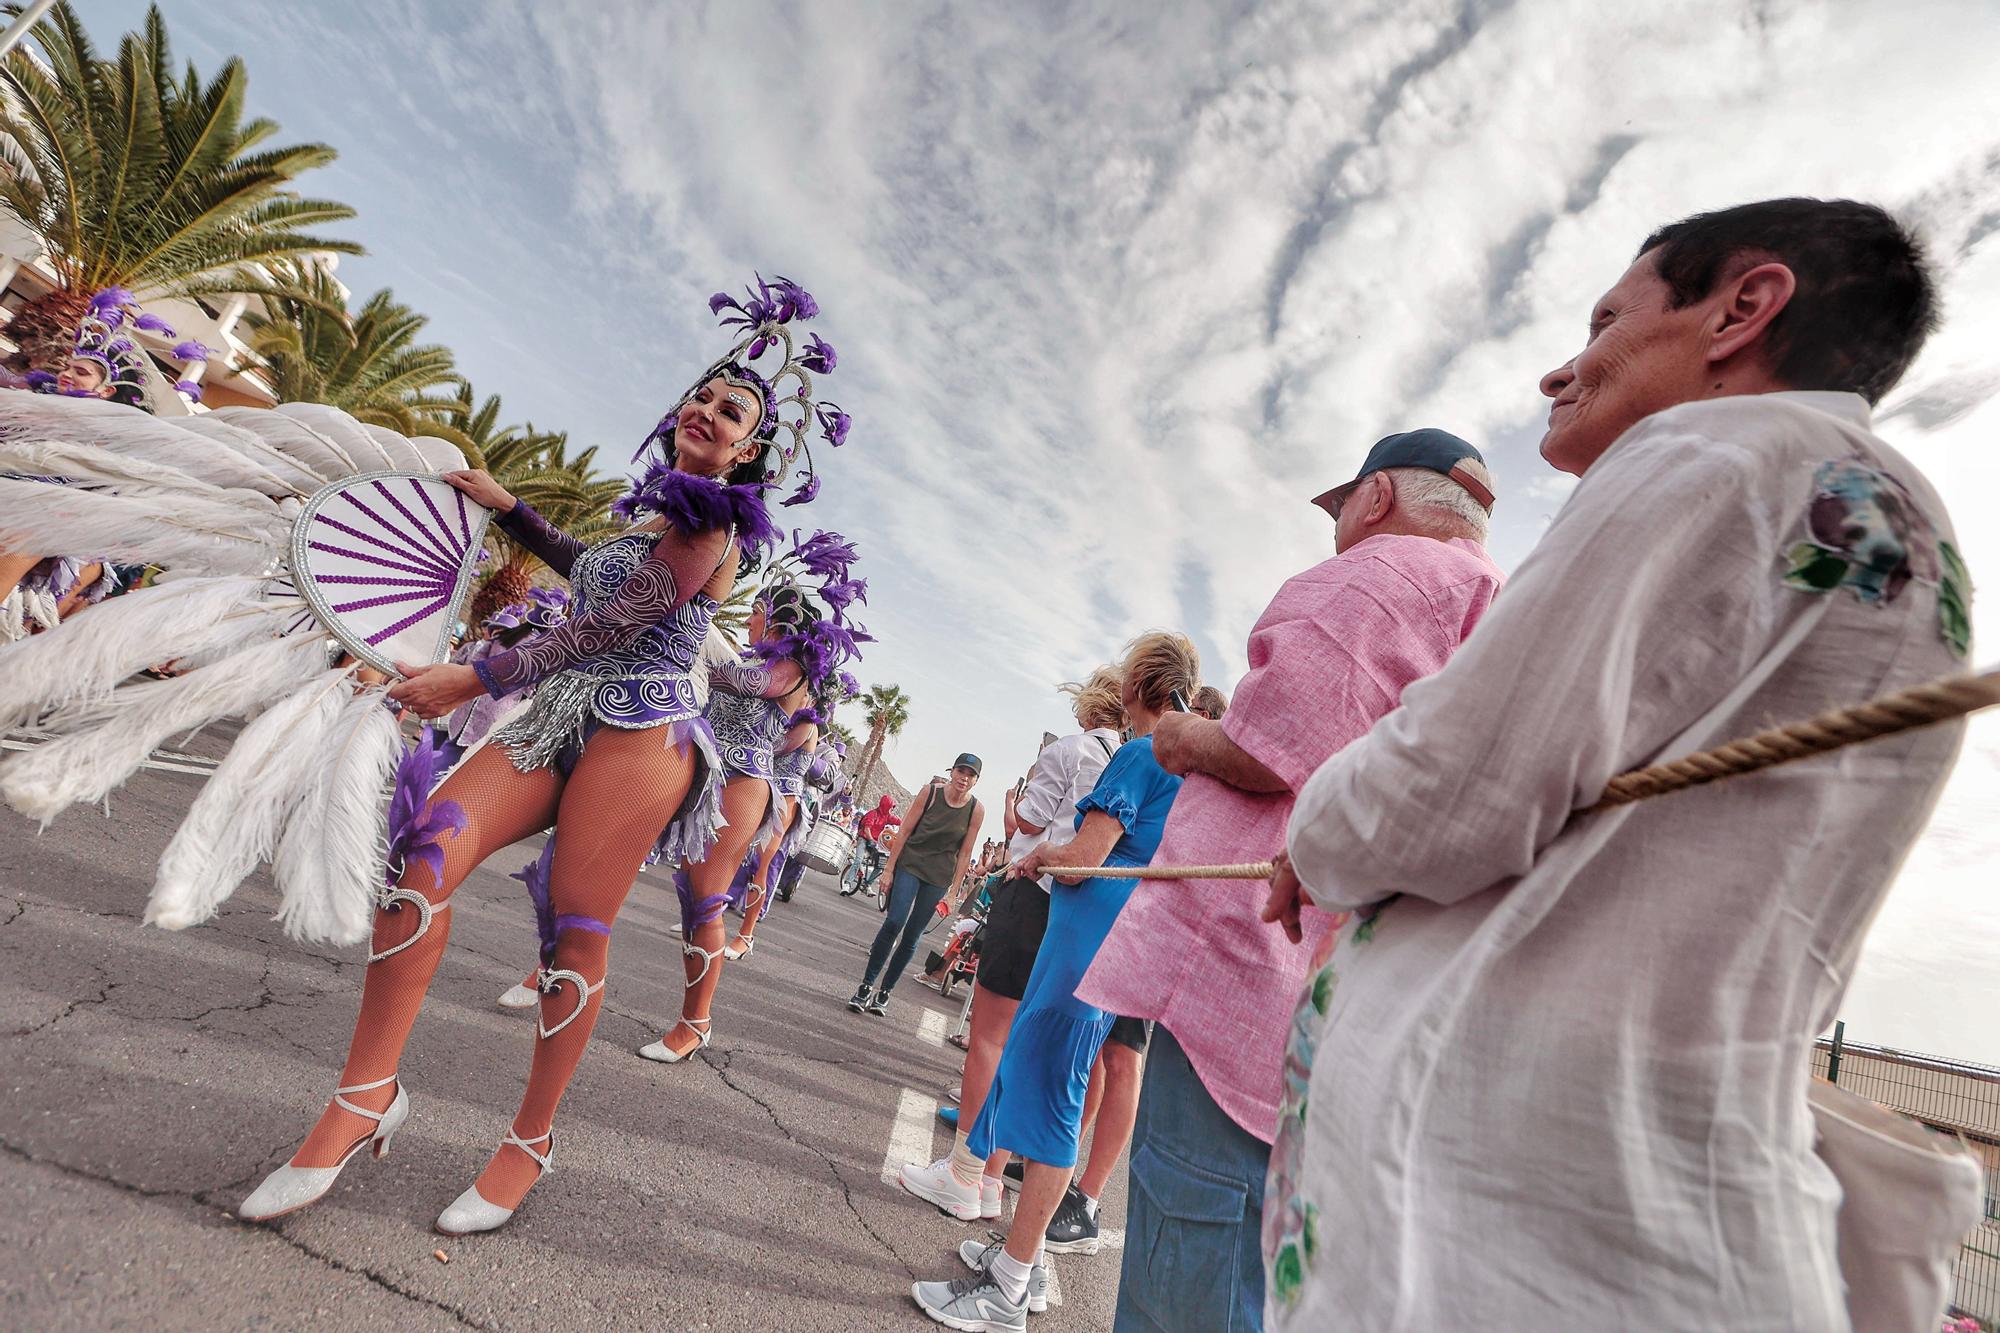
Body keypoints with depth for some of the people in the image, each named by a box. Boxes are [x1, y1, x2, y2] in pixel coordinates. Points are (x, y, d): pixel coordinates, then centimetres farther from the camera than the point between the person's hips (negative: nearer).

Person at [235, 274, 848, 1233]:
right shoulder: (655, 513, 21)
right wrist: (508, 509, 37)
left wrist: (474, 679, -10)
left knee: (576, 938, -5)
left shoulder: (711, 523, -5)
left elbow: (610, 626, -12)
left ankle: (530, 1142, 14)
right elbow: (593, 573, 42)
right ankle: (368, 1094, -1)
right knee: (427, 850, -12)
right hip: (559, 720, 8)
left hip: (637, 729, -7)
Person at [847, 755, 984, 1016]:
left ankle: (884, 993, 17)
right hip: (910, 864, -1)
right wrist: (888, 868, -5)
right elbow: (904, 831, -3)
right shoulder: (930, 792, -7)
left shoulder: (976, 810, -4)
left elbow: (964, 853, 0)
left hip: (938, 878, 1)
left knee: (911, 937, 4)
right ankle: (865, 986, -3)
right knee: (895, 922, -16)